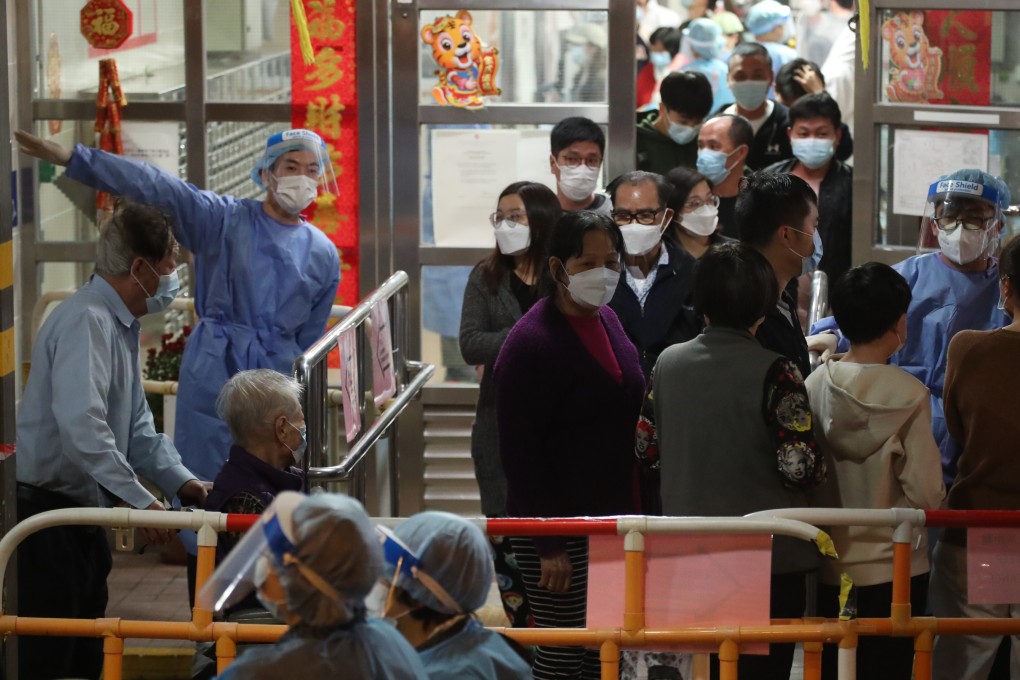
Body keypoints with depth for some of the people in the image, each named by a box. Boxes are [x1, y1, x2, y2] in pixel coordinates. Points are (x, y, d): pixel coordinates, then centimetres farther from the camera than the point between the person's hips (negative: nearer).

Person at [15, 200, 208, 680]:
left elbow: (136, 426, 16)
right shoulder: (86, 321, -21)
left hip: (81, 510, 11)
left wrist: (180, 481, 1)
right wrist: (138, 500, -31)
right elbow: (81, 426, -32)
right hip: (45, 512, -11)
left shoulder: (122, 324, 13)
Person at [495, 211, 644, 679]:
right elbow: (520, 452, -18)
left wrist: (637, 514, 15)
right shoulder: (531, 342, -17)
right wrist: (548, 544, -20)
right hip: (559, 528, -8)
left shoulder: (607, 321, 9)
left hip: (612, 519, 8)